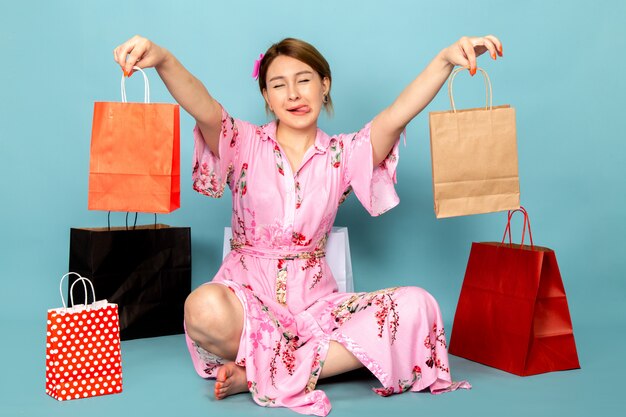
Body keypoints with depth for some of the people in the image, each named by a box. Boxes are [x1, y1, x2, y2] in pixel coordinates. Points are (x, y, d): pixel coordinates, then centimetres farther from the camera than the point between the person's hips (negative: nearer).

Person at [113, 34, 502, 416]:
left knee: (415, 306, -22)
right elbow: (204, 109, -19)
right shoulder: (244, 143, 3)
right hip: (248, 293, -3)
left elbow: (395, 117, -11)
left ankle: (259, 375, -22)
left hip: (314, 298, 3)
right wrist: (163, 59, -40)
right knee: (205, 309, -37)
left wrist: (446, 58, -28)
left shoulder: (343, 154, 6)